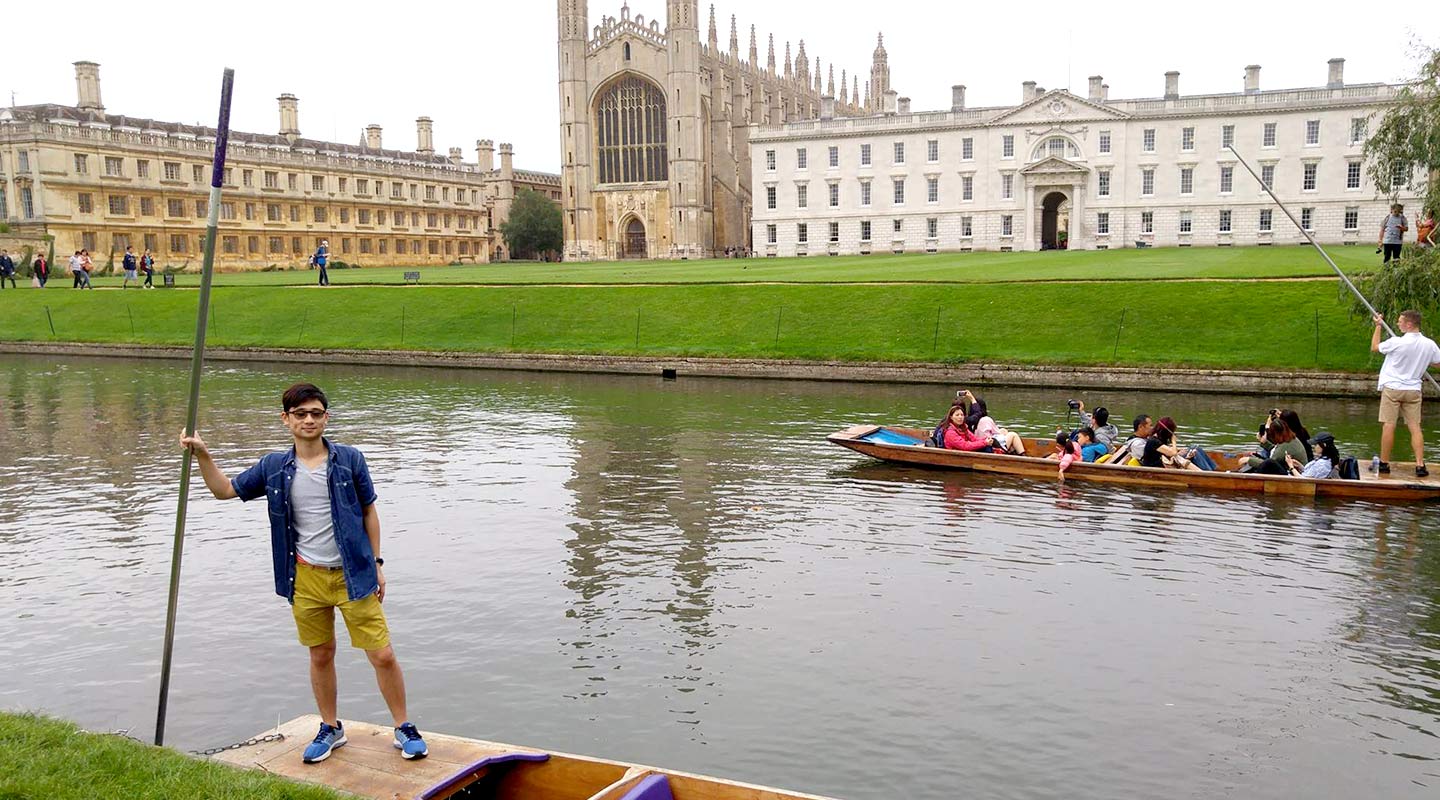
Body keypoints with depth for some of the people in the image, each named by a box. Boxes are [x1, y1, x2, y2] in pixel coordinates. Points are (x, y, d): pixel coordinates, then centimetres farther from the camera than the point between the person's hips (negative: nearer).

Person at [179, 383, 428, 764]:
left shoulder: (349, 459, -3)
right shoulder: (274, 468, 3)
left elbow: (369, 510, 3)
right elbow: (224, 490, 12)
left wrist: (376, 562, 2)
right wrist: (202, 455, -4)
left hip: (353, 574, -2)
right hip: (306, 578, 2)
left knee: (382, 655, -2)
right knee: (320, 656, 15)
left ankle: (404, 728, 15)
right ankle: (330, 729, 34)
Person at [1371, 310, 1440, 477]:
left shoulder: (1397, 342, -16)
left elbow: (1374, 348, 0)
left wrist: (1378, 327, 10)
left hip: (1392, 388, -4)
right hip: (1413, 390, 4)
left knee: (1388, 426, 0)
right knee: (1415, 427, 6)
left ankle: (1384, 464, 5)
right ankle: (1420, 465, 0)